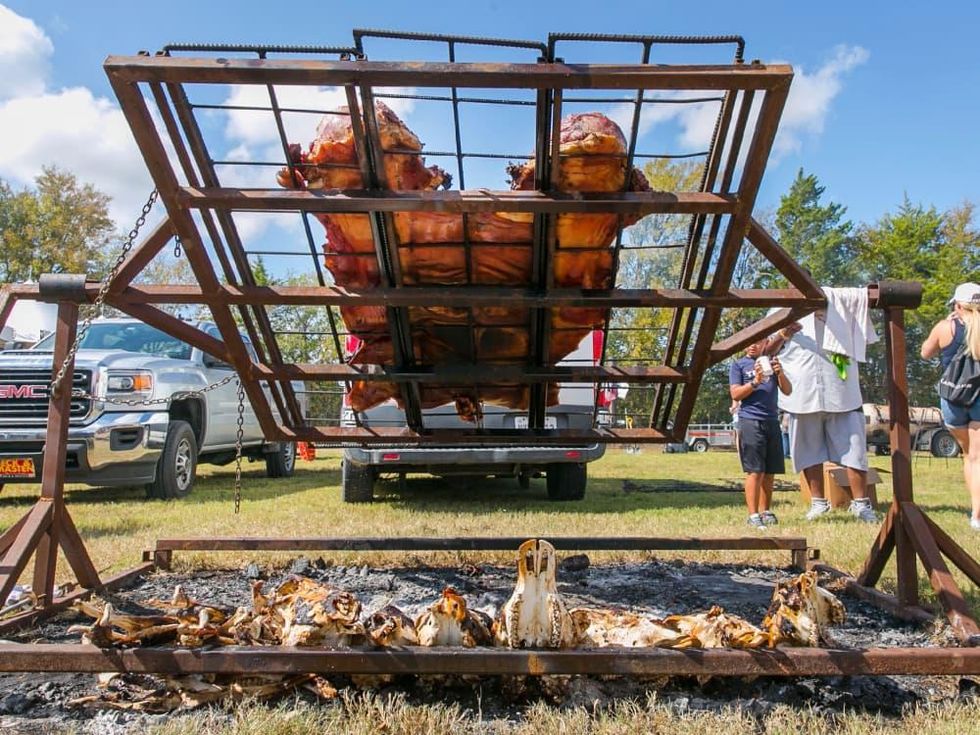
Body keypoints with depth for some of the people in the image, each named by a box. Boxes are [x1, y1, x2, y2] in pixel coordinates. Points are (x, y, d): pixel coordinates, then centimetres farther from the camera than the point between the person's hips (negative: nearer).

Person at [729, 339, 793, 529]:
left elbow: (787, 391, 12)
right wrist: (755, 382, -18)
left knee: (770, 472, 7)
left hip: (772, 421, 5)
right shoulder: (738, 365, 5)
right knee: (755, 471, -9)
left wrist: (780, 373, -7)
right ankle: (753, 516, -8)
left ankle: (766, 512, 16)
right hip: (750, 420, -5)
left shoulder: (770, 363, 17)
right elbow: (735, 394, -4)